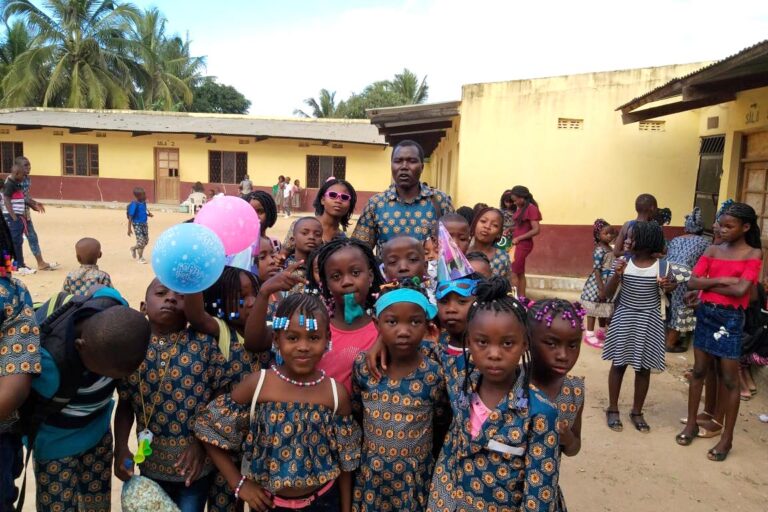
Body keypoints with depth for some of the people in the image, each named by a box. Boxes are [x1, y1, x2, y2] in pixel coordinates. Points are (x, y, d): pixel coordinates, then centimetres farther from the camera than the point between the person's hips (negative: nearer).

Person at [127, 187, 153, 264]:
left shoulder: (143, 202, 2)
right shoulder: (134, 204, -19)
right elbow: (130, 217, -16)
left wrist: (148, 214, -2)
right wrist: (129, 229, -15)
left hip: (144, 224, 7)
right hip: (137, 225, -7)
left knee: (146, 240, 13)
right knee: (141, 241, -5)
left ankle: (133, 248, 38)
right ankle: (140, 258, 13)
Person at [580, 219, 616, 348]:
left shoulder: (610, 248, 8)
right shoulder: (599, 251, -20)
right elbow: (596, 270, -22)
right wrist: (601, 288, -23)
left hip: (607, 283, 9)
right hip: (597, 283, -9)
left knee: (604, 308, 19)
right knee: (594, 309, 0)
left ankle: (601, 331, 34)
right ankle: (589, 335, 9)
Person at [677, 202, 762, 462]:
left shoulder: (753, 254, -6)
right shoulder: (712, 250, 5)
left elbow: (741, 289, -19)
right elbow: (692, 282, -4)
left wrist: (709, 284, -9)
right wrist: (722, 279, -15)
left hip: (730, 319, -4)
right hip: (705, 314, 4)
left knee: (729, 378, 3)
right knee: (699, 371, 12)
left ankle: (727, 438, 15)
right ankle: (691, 423, 25)